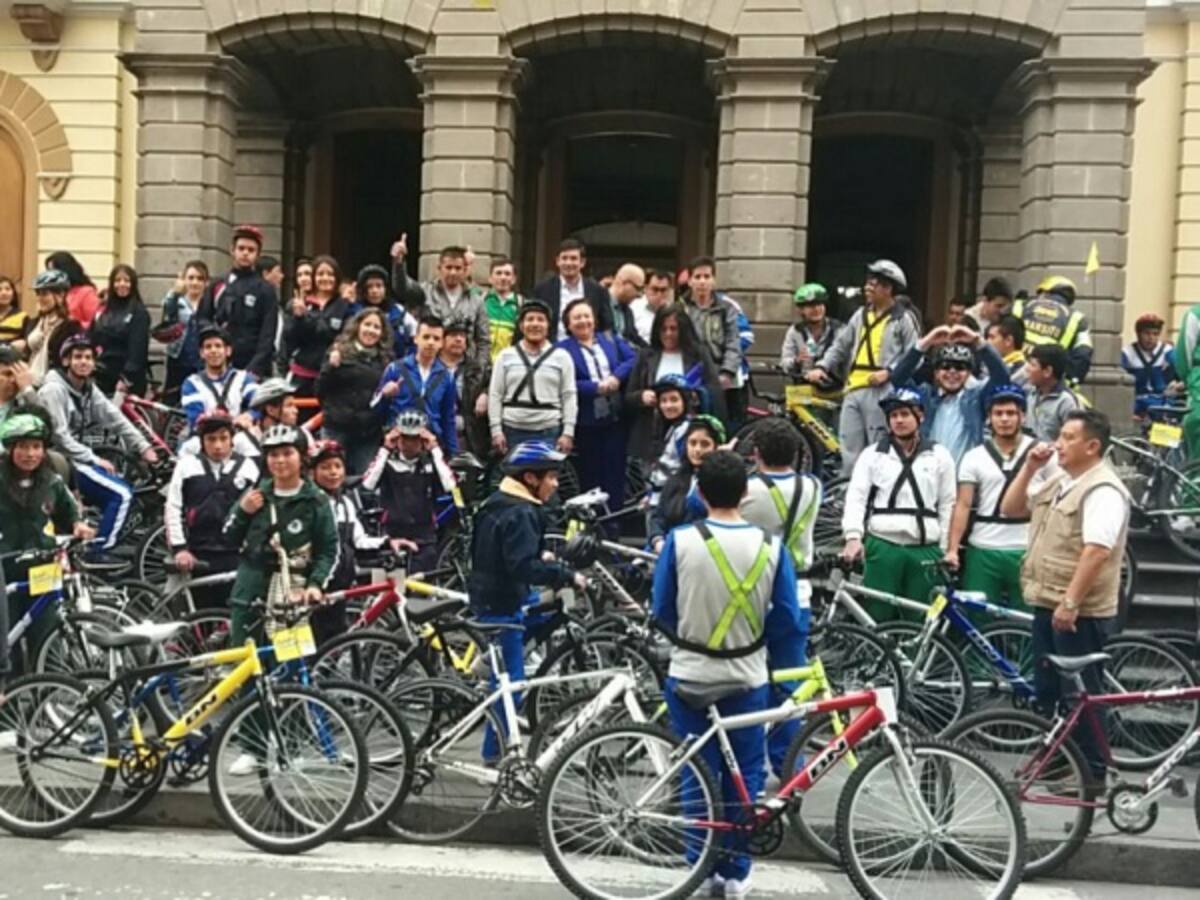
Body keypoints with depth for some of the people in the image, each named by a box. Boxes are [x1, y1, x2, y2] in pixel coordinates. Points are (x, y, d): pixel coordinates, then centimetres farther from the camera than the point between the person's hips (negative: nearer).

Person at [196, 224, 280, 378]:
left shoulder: (266, 291, 3)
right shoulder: (217, 285, 12)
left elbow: (268, 336, -4)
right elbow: (202, 321, 13)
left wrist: (255, 368, -15)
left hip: (252, 371, -3)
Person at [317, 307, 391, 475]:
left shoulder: (385, 360, 10)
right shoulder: (340, 352, 3)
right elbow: (320, 390, 0)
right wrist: (331, 366, -15)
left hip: (370, 434, 2)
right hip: (337, 429, -2)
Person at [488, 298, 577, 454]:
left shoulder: (562, 357, 9)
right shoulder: (506, 356, 11)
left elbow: (569, 396, 4)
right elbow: (495, 395, 8)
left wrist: (568, 433, -4)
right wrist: (496, 431, -1)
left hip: (549, 433, -1)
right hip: (513, 431, 1)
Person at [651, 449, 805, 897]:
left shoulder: (680, 541, -13)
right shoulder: (770, 546, -9)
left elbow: (662, 611, -2)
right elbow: (787, 621, -4)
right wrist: (785, 674, 10)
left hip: (689, 676, -1)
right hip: (747, 679, 1)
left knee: (697, 774, 12)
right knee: (744, 776, 15)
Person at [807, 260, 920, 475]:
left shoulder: (902, 320, 2)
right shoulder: (860, 315, 18)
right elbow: (840, 345, 17)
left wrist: (888, 371, -16)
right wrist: (822, 366, 3)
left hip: (880, 392, -6)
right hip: (853, 390, 6)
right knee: (849, 449, 6)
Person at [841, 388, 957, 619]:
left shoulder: (939, 455, 9)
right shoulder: (872, 454, 8)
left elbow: (947, 505, 9)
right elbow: (856, 497, 0)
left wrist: (946, 551, 4)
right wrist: (853, 537, -15)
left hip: (925, 551, 1)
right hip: (882, 548, 0)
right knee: (876, 619, 0)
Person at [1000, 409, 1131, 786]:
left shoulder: (1102, 490, -18)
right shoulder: (1056, 479, 12)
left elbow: (1096, 552, -26)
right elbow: (1010, 509, 16)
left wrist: (1071, 602, -28)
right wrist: (1030, 468, 5)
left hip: (1080, 612, -9)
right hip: (1047, 604, 9)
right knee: (1047, 688, 18)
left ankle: (1092, 771, 12)